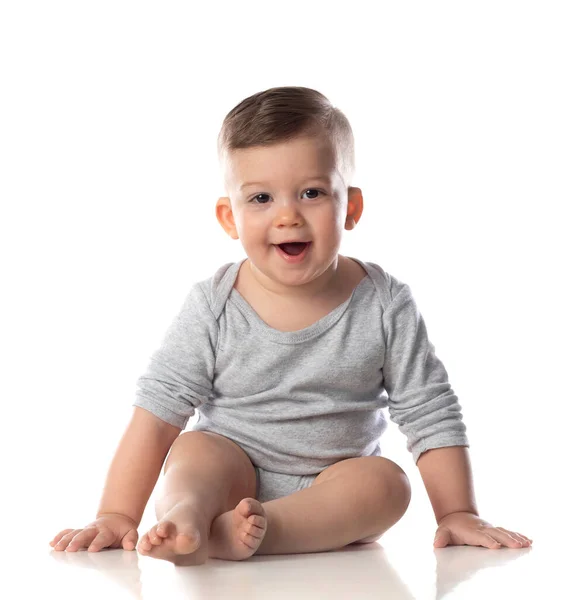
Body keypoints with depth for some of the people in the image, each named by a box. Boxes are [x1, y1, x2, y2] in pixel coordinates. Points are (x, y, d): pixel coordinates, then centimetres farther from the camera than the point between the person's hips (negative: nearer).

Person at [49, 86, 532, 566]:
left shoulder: (385, 306, -9)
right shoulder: (214, 309, -10)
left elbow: (431, 414, -4)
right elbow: (157, 411, -10)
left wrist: (457, 513, -10)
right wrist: (117, 516, -15)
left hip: (336, 489, 1)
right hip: (232, 476, 0)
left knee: (385, 482, -28)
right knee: (194, 451, -26)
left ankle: (231, 532, -43)